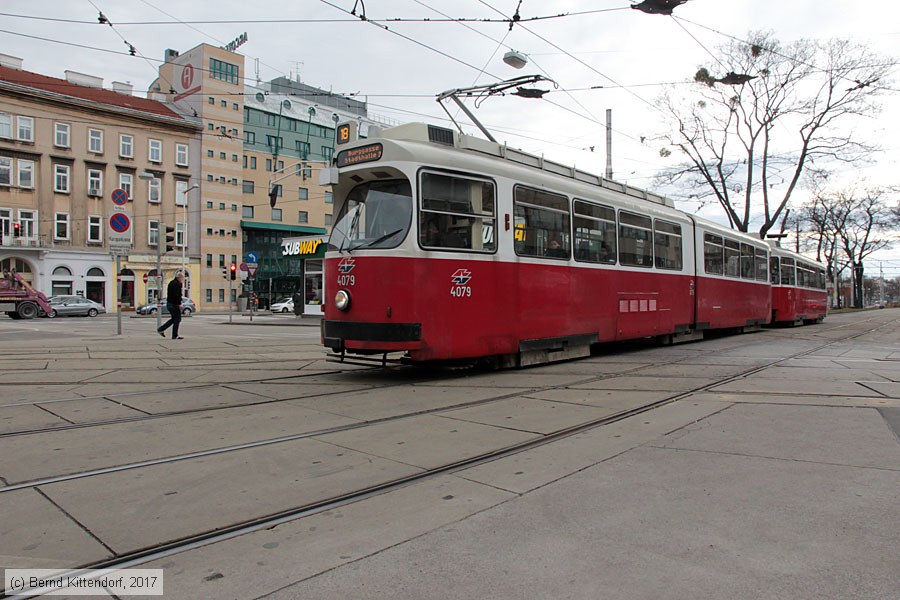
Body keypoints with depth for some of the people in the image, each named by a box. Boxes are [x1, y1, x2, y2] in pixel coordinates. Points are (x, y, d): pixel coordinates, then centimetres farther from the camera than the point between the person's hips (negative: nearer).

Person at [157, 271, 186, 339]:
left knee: (173, 319, 19)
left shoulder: (171, 282, 17)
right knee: (177, 319, -4)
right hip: (174, 304, -10)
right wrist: (179, 303, -24)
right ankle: (175, 336, -2)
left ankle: (161, 329, 18)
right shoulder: (176, 284, -16)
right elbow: (177, 295, -25)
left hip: (169, 303, 10)